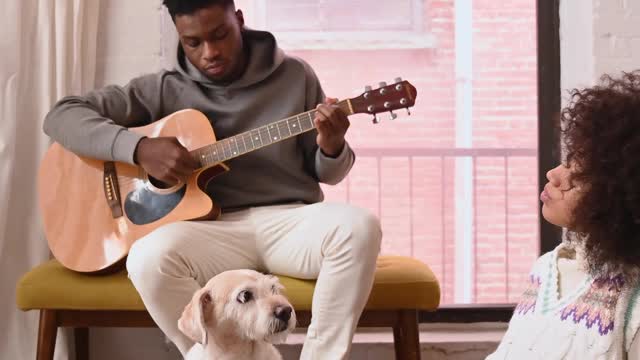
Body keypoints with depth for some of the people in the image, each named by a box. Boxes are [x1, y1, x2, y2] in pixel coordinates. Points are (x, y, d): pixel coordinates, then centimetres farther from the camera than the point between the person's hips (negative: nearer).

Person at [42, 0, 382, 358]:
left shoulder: (295, 76, 8)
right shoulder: (165, 90, 5)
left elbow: (326, 174, 13)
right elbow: (61, 116, 0)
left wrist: (332, 147, -13)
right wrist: (139, 148, -15)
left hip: (288, 221, 1)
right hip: (211, 228, 0)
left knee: (358, 227, -32)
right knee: (150, 258, -34)